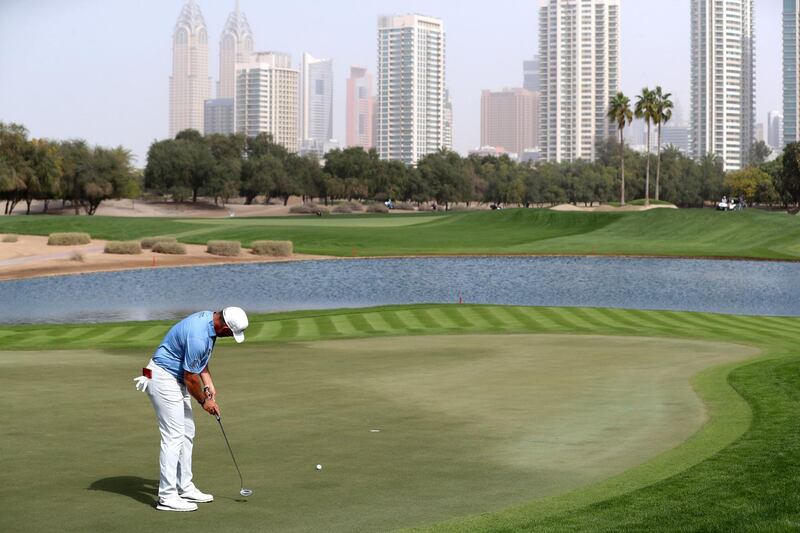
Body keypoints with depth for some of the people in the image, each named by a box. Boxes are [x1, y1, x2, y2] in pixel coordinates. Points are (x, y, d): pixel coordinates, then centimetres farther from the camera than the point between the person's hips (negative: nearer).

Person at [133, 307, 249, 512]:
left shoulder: (209, 318, 0)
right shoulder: (198, 337, -30)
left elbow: (201, 359, 15)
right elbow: (190, 377, -20)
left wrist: (208, 385, 6)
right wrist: (204, 401, -4)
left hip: (175, 378, 10)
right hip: (163, 378, -10)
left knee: (187, 432, 13)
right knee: (174, 436, -10)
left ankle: (184, 488, 19)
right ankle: (167, 496, -7)